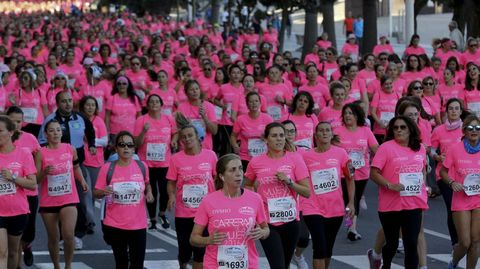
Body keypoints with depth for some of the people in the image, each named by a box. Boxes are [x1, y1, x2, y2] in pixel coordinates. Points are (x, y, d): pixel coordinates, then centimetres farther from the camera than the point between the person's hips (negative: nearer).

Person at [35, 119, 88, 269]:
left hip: (69, 199, 0)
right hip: (48, 201, 0)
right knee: (53, 238, 11)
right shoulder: (41, 153, -5)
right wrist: (44, 172, -23)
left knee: (68, 235, -18)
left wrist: (82, 181, 7)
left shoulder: (70, 149, 1)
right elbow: (36, 180, -4)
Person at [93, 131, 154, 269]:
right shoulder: (107, 168, -6)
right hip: (115, 225, -1)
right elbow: (96, 193, -1)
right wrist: (103, 192, -22)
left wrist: (149, 192, 0)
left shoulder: (141, 166, 0)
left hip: (138, 224, 1)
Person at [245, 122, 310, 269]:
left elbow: (307, 192, -3)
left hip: (290, 220, 2)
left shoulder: (295, 159, -2)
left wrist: (288, 181, -16)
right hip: (267, 222, -2)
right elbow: (247, 186, 18)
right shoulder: (256, 162, -1)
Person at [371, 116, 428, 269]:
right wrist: (390, 185, -24)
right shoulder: (386, 147, -8)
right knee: (392, 243, 12)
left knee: (411, 243, -4)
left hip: (414, 204, 3)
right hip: (391, 204, -3)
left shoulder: (420, 148, 7)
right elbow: (374, 173, -11)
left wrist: (424, 186, 10)